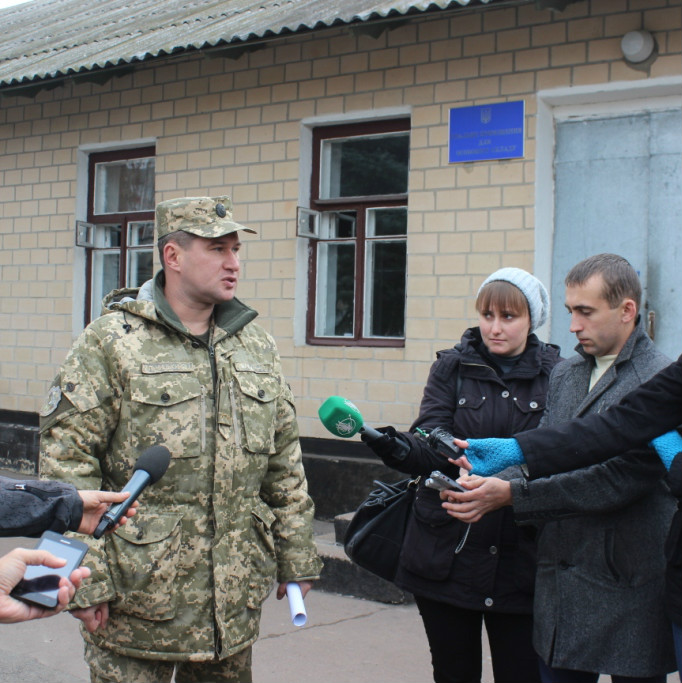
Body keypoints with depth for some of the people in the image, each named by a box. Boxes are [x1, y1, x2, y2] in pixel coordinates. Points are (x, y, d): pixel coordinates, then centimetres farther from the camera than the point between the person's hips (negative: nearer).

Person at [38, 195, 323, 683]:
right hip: (137, 601, -5)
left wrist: (297, 560, 13)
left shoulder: (258, 346, 11)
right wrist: (84, 581, -14)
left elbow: (286, 467, 15)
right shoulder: (110, 342, -7)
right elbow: (67, 463, -11)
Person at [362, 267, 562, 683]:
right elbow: (433, 443, -7)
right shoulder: (453, 367, 4)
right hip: (448, 552, 1)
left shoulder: (556, 375, 2)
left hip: (519, 558, -1)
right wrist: (398, 448, -30)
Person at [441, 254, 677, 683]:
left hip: (630, 586, -6)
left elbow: (620, 477, -21)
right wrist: (488, 484, -15)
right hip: (561, 582, 6)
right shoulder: (564, 375, 11)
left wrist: (511, 495, -22)